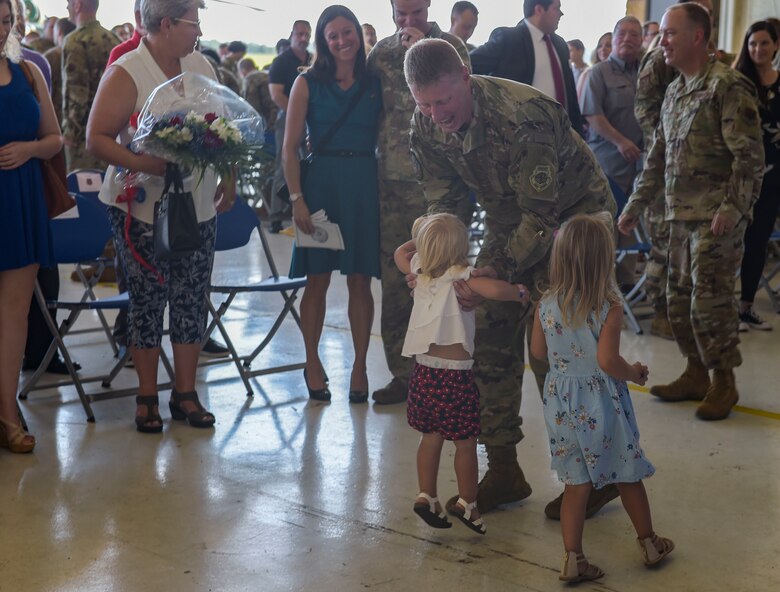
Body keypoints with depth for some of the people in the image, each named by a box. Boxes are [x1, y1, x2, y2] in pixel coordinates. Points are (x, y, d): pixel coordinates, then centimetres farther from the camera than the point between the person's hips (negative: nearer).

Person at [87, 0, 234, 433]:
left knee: (191, 299, 7)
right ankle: (147, 396, 15)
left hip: (198, 206, 5)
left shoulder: (200, 66, 8)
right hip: (143, 208, -5)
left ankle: (185, 393, 18)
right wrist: (144, 164, -26)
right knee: (147, 300, 2)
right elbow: (97, 139, -14)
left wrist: (229, 178, 8)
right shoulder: (125, 75, -10)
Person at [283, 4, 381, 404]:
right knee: (318, 278, 5)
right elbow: (290, 148, -2)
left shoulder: (375, 85, 7)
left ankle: (360, 367, 13)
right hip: (321, 183, -1)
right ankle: (312, 363, 18)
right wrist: (297, 198, -10)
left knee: (360, 280, 4)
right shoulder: (308, 84, 2)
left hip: (364, 186, 1)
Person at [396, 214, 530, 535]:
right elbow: (494, 289, -32)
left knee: (431, 436, 18)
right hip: (455, 374, -6)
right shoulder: (461, 276, -16)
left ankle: (426, 495, 21)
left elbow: (401, 253, 22)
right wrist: (519, 292, -14)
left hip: (423, 370, 6)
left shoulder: (420, 271, 1)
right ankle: (467, 503, 14)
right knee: (465, 443, 7)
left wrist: (420, 241, 30)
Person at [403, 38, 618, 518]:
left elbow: (541, 213, -32)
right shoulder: (428, 126, -12)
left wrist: (498, 271, -41)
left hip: (573, 213, -7)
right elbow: (444, 203, -4)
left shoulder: (522, 115, -34)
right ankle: (504, 472, 12)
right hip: (509, 220, 7)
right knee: (491, 339, 1)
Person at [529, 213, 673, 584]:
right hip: (600, 403, -3)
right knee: (628, 476, 16)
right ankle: (649, 545, 33)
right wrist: (635, 373, -6)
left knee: (577, 484, 12)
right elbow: (608, 362, -24)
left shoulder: (546, 305, -6)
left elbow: (538, 352, 5)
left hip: (562, 403, 4)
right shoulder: (609, 308, -19)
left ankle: (572, 560, 11)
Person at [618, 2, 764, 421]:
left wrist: (732, 208, -23)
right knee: (679, 299, 11)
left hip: (716, 218, -8)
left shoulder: (728, 86, -10)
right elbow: (658, 155, 21)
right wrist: (635, 206, 19)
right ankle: (696, 374, 24)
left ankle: (723, 382, 9)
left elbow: (749, 155, -15)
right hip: (681, 215, 8)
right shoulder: (674, 91, 15)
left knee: (710, 300, -6)